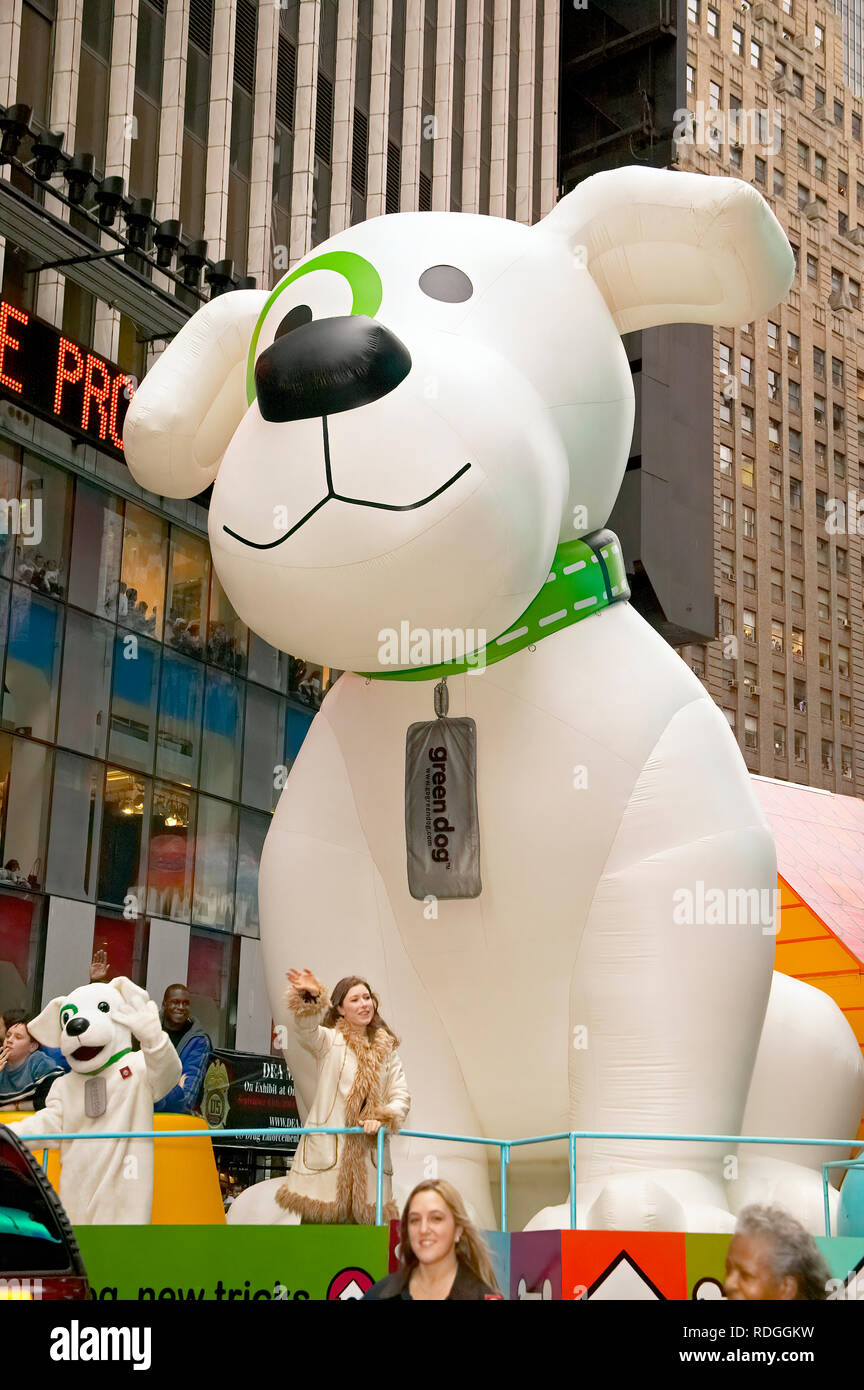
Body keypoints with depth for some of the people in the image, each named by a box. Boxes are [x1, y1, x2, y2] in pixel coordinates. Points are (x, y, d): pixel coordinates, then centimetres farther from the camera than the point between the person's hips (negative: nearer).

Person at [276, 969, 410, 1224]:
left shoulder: (387, 1049, 15)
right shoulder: (329, 1041, 3)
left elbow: (401, 1096, 10)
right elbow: (305, 1029, -19)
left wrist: (382, 1119, -10)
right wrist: (311, 997, -40)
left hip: (369, 1151, 4)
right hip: (327, 1147, -4)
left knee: (366, 1219, 3)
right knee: (320, 1217, -6)